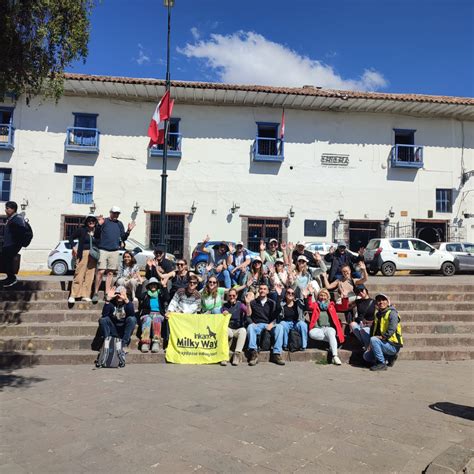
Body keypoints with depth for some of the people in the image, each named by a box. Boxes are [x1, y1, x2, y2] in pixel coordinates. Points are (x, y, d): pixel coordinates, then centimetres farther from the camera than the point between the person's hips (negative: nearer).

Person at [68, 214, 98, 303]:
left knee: (90, 276, 4)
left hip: (94, 256, 3)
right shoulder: (81, 230, 3)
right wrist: (73, 247, -4)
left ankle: (85, 295, 11)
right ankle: (73, 296, 0)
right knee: (79, 274, -5)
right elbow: (71, 238, 8)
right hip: (83, 253, -3)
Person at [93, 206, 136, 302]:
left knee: (110, 273, 5)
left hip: (115, 251, 4)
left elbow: (123, 238, 14)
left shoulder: (119, 224, 15)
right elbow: (96, 236, -2)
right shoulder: (104, 221, 1)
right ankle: (96, 293, -1)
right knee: (100, 271, -9)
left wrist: (128, 230, -2)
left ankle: (107, 294, 10)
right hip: (103, 250, -4)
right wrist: (99, 225, -17)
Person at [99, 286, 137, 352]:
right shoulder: (111, 303, 0)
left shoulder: (128, 303, -2)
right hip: (113, 331, 1)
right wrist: (108, 299, -27)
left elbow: (132, 314, -25)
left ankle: (124, 344, -24)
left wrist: (126, 300, -37)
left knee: (132, 319, -28)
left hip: (124, 330, -1)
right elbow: (104, 315, -20)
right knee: (103, 320, -22)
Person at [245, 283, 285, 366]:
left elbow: (275, 316, 9)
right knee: (250, 327, -34)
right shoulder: (253, 302, 13)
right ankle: (254, 354, -38)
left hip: (269, 325, 1)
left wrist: (271, 324, -10)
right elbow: (248, 315, 4)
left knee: (279, 327, -30)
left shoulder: (271, 303, 16)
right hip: (256, 325, -1)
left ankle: (276, 354, -31)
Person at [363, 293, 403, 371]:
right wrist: (370, 344, 3)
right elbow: (373, 329, 13)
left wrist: (382, 337, -23)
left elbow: (391, 330, -25)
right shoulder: (377, 314, 12)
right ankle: (390, 357, 12)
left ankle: (382, 364, -19)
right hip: (384, 344, 9)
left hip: (393, 346, -9)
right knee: (366, 356, 5)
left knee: (374, 340, -30)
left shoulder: (392, 313, -13)